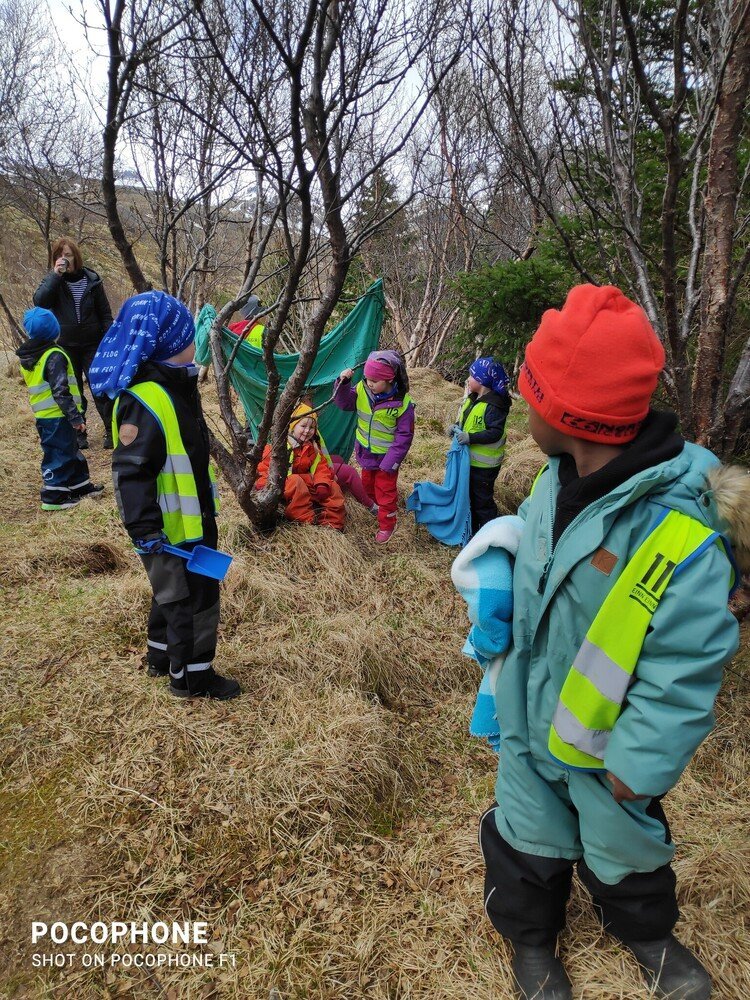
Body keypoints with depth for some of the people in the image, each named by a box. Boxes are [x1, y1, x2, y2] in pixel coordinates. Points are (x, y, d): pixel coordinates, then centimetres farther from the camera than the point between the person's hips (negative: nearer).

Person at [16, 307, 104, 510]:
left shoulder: (27, 358, 9)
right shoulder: (54, 356, -19)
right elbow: (60, 391, -24)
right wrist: (75, 417, -21)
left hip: (42, 416, 9)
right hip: (58, 417, -9)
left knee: (70, 450, 19)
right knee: (59, 455, 1)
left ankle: (81, 485, 29)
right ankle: (54, 497, 6)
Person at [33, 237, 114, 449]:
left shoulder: (91, 279, -1)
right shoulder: (52, 280, 0)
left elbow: (105, 312, 2)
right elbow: (39, 301, -19)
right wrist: (56, 275, -23)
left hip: (92, 344, -1)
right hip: (65, 346, 2)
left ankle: (111, 430, 7)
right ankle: (78, 434, 18)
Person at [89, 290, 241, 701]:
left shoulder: (175, 384, 9)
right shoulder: (142, 401, -24)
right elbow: (131, 473, -26)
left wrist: (207, 508, 26)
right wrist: (144, 529, -28)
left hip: (194, 519, 10)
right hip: (170, 530, -10)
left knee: (173, 593, 23)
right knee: (193, 598, 3)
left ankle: (162, 656, 42)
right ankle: (191, 676, 20)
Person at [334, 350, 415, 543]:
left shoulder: (402, 403, -25)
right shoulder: (362, 390, -14)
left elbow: (404, 436, -19)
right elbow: (344, 402, -3)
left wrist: (391, 461, -20)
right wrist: (343, 383, -23)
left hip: (386, 456, -5)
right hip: (366, 452, 5)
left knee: (385, 491, 9)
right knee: (368, 485, 26)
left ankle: (386, 525, 28)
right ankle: (377, 506, 53)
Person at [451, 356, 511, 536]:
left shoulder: (493, 406, -23)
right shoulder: (472, 399, 6)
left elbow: (495, 433, -28)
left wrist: (470, 437, -31)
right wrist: (457, 427, 0)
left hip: (484, 464, -9)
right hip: (468, 459, 9)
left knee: (483, 501, 3)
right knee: (469, 497, 20)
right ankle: (472, 530, 35)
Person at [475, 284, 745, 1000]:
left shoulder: (681, 532, -35)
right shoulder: (564, 476, -13)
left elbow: (683, 671, -26)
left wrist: (637, 766, -17)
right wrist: (502, 631, 14)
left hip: (607, 735, -4)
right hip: (532, 708, 5)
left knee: (620, 836, 23)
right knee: (530, 831, 23)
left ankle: (646, 930, 56)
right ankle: (531, 935, 52)